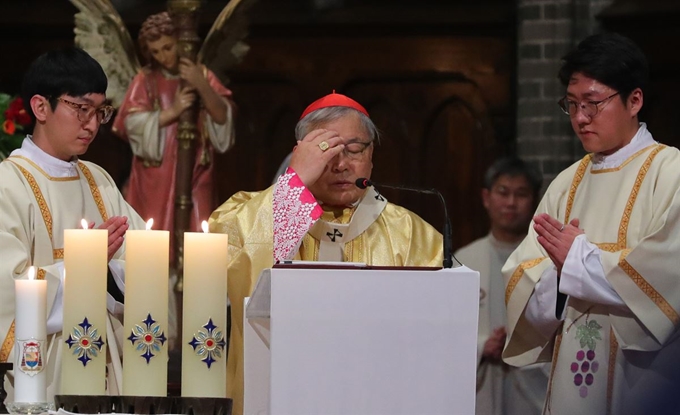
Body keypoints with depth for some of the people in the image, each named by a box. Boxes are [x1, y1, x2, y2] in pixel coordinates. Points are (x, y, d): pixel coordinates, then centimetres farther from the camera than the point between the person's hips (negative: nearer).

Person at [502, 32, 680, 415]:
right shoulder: (567, 185, 11)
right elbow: (521, 279, 6)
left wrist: (579, 259, -12)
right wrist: (559, 270, -15)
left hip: (640, 381, -5)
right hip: (572, 376, 5)